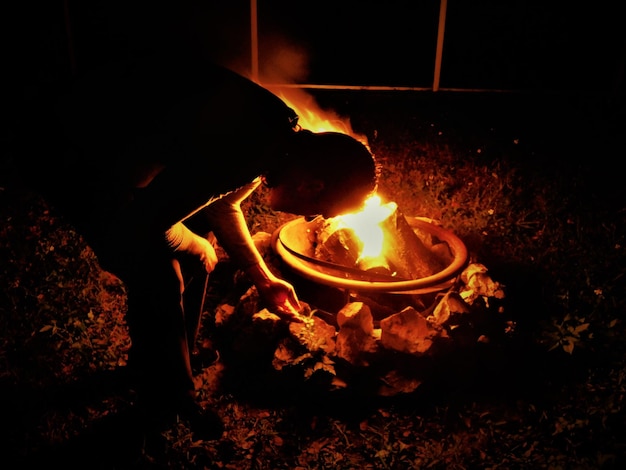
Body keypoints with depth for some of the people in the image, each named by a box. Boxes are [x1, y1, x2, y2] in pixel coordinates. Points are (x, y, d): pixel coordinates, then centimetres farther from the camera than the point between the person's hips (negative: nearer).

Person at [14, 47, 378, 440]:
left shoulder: (281, 133, -6)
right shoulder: (233, 150, -35)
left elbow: (223, 205, 10)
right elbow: (138, 225, -27)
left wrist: (264, 280, 13)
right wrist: (196, 248, -8)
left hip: (118, 142, 8)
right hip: (64, 152, -8)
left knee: (192, 251, 9)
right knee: (158, 278, -11)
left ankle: (153, 362, 32)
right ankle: (169, 402, 13)